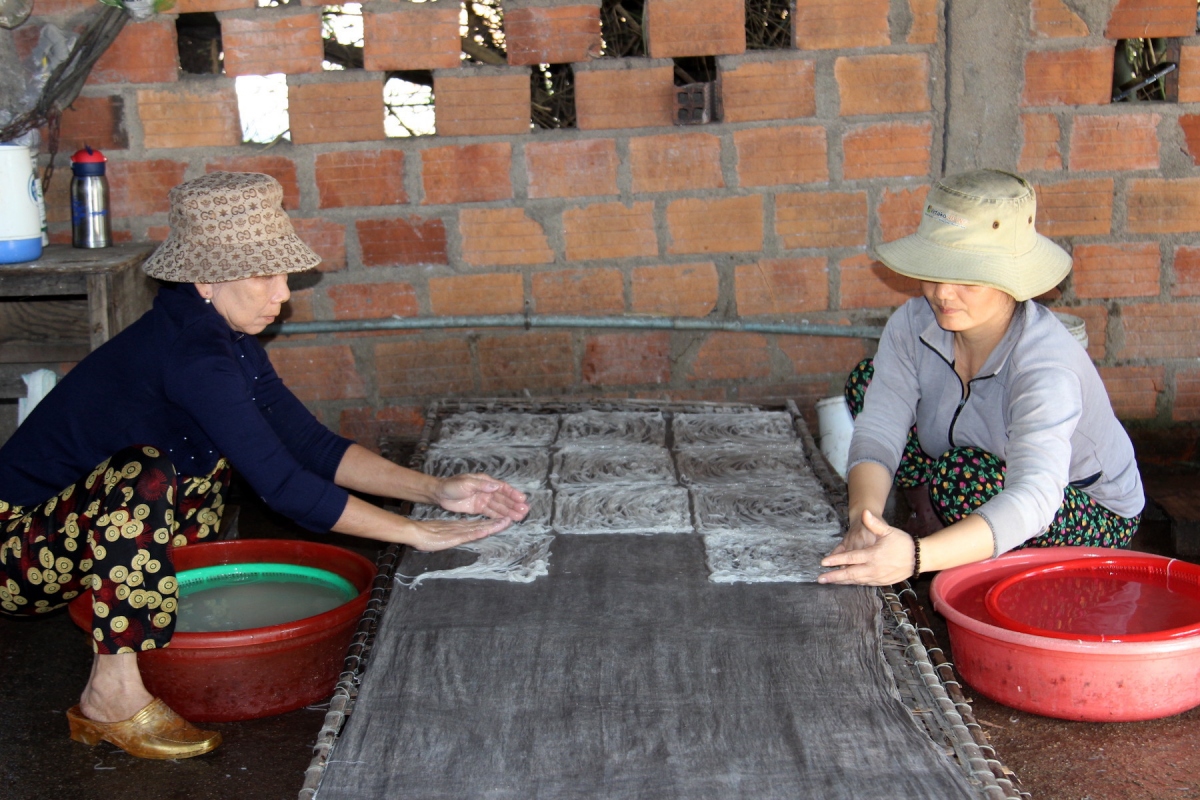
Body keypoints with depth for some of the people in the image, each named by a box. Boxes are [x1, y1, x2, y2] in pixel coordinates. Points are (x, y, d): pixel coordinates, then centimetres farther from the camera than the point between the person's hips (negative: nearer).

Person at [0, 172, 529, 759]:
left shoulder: (226, 339, 2)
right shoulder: (190, 354, -27)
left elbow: (312, 444, 2)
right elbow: (283, 486, -30)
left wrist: (434, 489, -8)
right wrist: (418, 534, -25)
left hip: (100, 534, 9)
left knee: (215, 446, 10)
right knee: (142, 474, -32)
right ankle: (111, 695, -22)